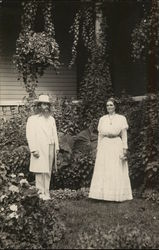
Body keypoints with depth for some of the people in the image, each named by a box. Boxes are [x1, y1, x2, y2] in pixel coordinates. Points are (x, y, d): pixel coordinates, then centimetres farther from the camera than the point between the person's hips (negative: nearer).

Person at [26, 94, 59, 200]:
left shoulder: (51, 119, 19)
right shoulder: (32, 119, 2)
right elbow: (30, 135, -5)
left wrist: (56, 147, 12)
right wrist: (34, 150, -13)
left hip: (51, 149, 5)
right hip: (39, 150, -5)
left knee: (48, 172, 5)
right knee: (40, 172, -6)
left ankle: (47, 193, 10)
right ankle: (41, 192, 2)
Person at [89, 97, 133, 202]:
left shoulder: (121, 118, 4)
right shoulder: (102, 119, 11)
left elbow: (124, 135, 1)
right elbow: (100, 135, 12)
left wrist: (125, 148, -6)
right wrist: (98, 148, 7)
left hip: (117, 146, -2)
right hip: (104, 146, 3)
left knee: (117, 172, -2)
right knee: (103, 172, 0)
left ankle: (118, 196, 4)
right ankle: (104, 194, 6)